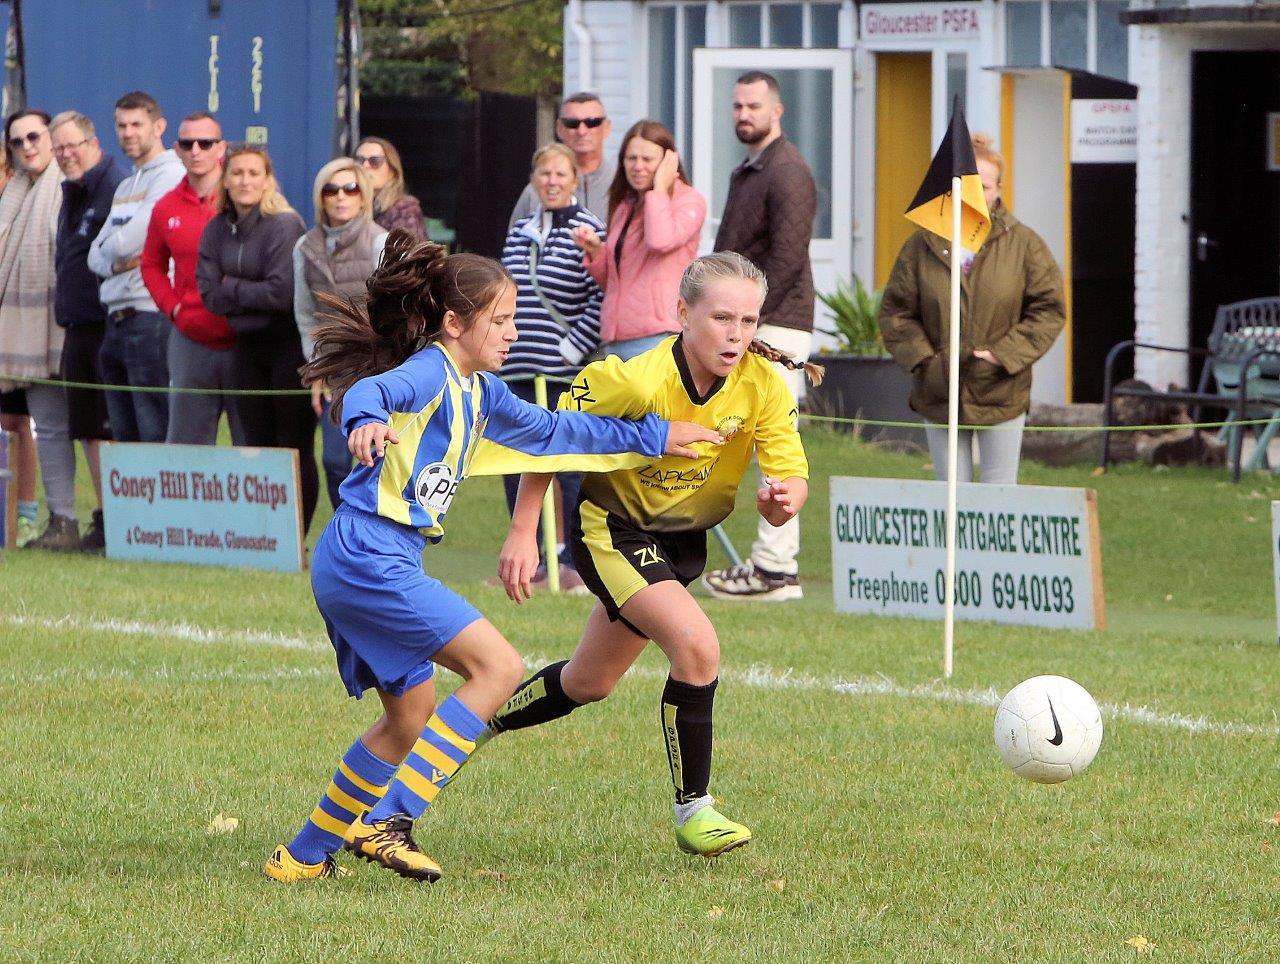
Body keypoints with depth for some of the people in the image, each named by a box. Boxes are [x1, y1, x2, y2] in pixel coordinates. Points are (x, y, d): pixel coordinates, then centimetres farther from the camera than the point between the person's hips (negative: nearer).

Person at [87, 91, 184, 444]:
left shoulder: (171, 177, -7)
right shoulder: (125, 186, 21)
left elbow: (126, 241, -15)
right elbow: (96, 255, 14)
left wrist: (110, 249, 6)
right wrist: (115, 260, -7)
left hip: (151, 318, -9)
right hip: (117, 319, 9)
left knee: (155, 433, -11)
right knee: (124, 436, 10)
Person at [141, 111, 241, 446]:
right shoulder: (167, 209, 9)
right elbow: (152, 265, 23)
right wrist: (173, 307, 6)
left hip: (243, 340, -4)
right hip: (191, 341, 4)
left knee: (252, 445, -1)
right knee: (185, 444, 6)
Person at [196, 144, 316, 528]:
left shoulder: (284, 226, -13)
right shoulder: (216, 231, 7)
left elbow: (283, 293, -21)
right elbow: (209, 294, 1)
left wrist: (232, 287, -8)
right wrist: (254, 296, -11)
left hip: (290, 347, -7)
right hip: (247, 347, 7)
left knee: (294, 449, -4)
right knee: (256, 446, 8)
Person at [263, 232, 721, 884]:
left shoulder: (480, 392, 18)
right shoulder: (432, 371, -10)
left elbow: (550, 431, 31)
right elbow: (368, 389, -31)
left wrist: (654, 437, 31)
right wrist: (367, 421, -55)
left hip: (354, 564, 10)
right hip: (370, 555, -10)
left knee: (410, 718, 18)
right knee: (497, 666, -14)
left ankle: (304, 856, 23)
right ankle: (387, 822, -17)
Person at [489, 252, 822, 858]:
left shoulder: (762, 385, -18)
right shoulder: (637, 381, -29)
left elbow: (794, 477, -19)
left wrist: (782, 500, -43)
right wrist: (522, 533, -16)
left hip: (684, 538, 6)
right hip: (612, 528, -6)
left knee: (589, 682, 20)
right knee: (697, 646, -26)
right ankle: (692, 809, -12)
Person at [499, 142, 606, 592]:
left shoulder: (588, 231, -4)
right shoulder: (520, 232, 16)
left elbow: (602, 299, -10)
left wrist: (573, 349, -13)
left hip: (567, 371, -7)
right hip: (517, 371, 7)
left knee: (571, 470, -5)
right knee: (516, 469, 8)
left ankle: (576, 563, 0)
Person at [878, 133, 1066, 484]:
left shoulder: (1023, 244, -2)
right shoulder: (922, 246, 1)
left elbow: (1049, 307, -1)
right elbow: (895, 312, 5)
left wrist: (1004, 353, -11)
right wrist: (923, 359, -9)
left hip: (1001, 396, -1)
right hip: (939, 395, 1)